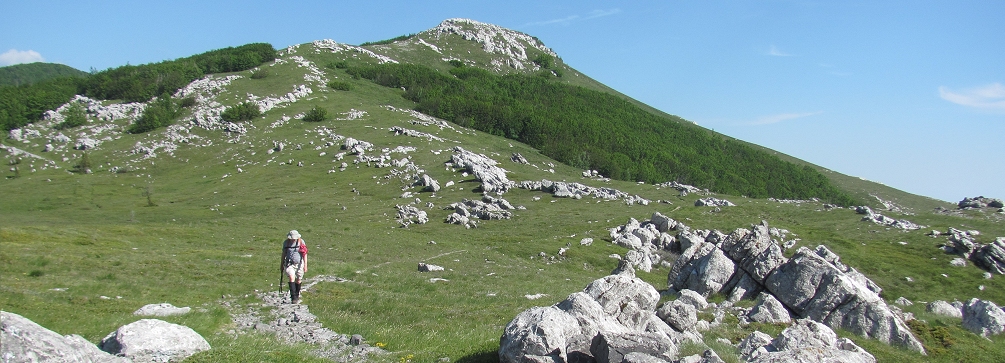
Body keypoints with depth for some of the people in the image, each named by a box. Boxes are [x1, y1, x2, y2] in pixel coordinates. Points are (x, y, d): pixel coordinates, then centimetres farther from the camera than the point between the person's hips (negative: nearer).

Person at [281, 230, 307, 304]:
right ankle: (293, 297, -22)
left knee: (298, 281, 9)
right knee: (291, 277, -21)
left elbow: (305, 254, -4)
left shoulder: (301, 242, -6)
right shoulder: (286, 242, -1)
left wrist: (305, 265, -10)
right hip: (289, 264, 0)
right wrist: (282, 265, 15)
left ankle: (297, 296, 31)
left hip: (299, 264, 0)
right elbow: (283, 254, 11)